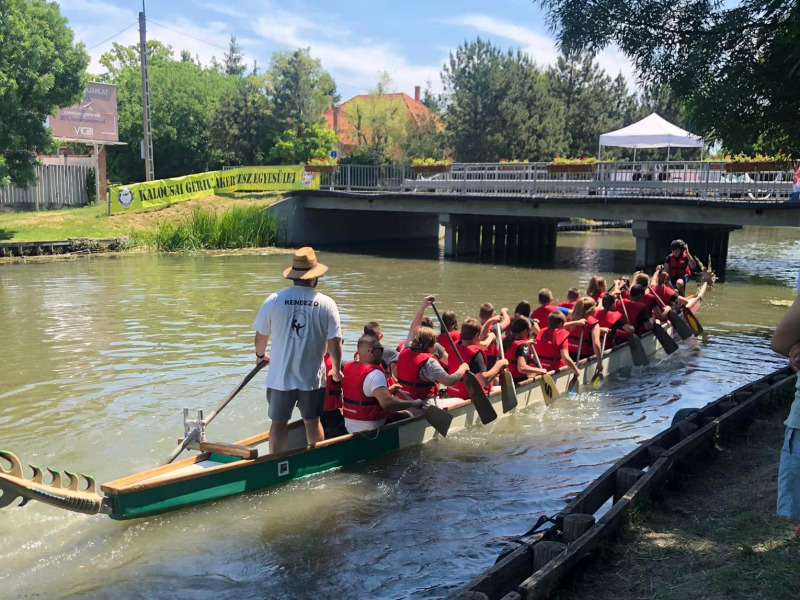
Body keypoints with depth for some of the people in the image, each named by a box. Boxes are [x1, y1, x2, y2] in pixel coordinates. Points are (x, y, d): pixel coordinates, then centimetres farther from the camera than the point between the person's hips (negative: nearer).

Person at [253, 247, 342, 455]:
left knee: (279, 423, 11)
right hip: (313, 377, 1)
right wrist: (336, 369, 10)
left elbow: (260, 337, 0)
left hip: (280, 376, 0)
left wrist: (260, 355, 22)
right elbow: (334, 341, -7)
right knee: (312, 422, 16)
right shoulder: (327, 304, -8)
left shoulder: (274, 300, -9)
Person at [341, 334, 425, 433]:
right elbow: (386, 402, -35)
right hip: (371, 428, -9)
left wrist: (387, 391, 16)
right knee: (409, 414, 6)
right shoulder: (374, 374, -23)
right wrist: (413, 403, -25)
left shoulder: (347, 368, 5)